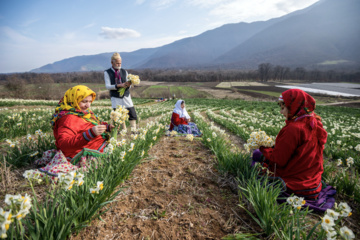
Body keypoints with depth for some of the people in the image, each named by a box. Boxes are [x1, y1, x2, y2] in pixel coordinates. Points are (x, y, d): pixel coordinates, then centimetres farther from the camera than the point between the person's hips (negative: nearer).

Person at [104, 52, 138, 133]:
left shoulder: (124, 71, 9)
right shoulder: (107, 73, 1)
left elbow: (127, 86, 10)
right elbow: (107, 86, -6)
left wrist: (128, 84, -16)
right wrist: (119, 85, -21)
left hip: (126, 95, 2)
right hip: (115, 97, -2)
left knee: (132, 113, -5)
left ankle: (133, 130, 5)